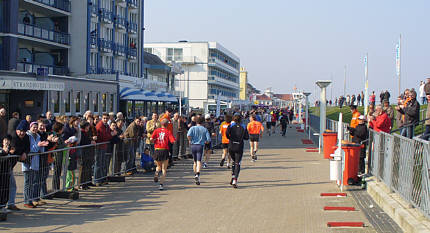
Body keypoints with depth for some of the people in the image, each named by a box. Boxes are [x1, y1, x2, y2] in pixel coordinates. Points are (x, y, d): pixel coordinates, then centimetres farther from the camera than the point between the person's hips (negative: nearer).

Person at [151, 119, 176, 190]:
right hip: (165, 150, -2)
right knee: (164, 169, 6)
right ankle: (161, 184, -6)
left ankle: (156, 173, -8)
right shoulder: (168, 132, -3)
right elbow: (173, 141, -12)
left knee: (159, 166, 24)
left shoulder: (156, 130, 3)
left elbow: (151, 139, -8)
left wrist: (153, 142, 13)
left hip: (157, 150, 2)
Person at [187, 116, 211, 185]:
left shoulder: (192, 128, 5)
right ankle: (197, 174, -33)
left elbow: (188, 135, -15)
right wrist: (205, 142, 20)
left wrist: (190, 141, 2)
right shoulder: (205, 129, 7)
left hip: (193, 145, 2)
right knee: (199, 161, -13)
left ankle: (195, 174, 25)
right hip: (200, 146, -2)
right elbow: (208, 140, 0)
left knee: (195, 161, 18)